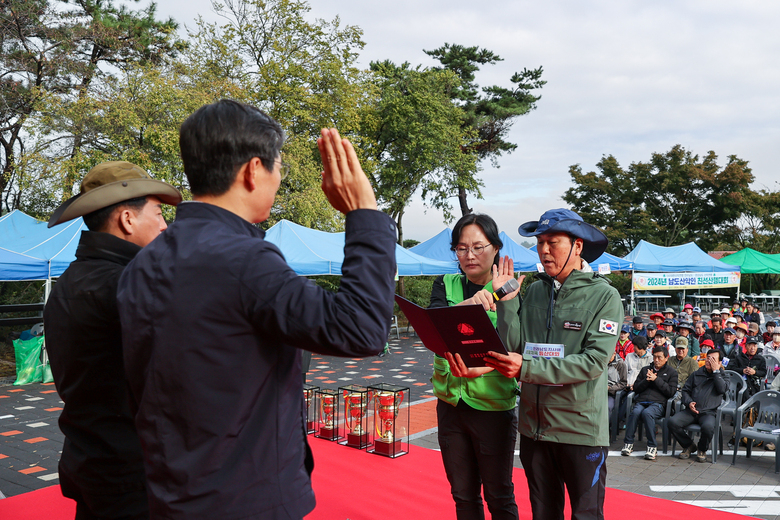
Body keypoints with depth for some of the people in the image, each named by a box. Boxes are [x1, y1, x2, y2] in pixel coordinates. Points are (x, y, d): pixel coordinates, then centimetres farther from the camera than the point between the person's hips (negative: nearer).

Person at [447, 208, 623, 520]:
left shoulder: (604, 295, -9)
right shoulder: (534, 291, 4)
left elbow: (594, 361, -19)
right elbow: (513, 347, -2)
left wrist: (527, 368, -24)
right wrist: (506, 298, -10)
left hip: (581, 428, -4)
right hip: (534, 425, 5)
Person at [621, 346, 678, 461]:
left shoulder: (671, 372, 16)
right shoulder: (645, 369, 26)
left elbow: (671, 392, 2)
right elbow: (636, 388, 20)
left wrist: (656, 379, -5)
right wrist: (646, 380, 2)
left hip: (658, 403, -3)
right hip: (641, 401, 3)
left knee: (647, 413, -36)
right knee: (635, 412, -33)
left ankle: (652, 447, -28)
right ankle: (628, 443, -27)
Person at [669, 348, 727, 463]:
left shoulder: (722, 375, 11)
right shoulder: (697, 374, 19)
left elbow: (722, 389, -11)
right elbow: (685, 390, 18)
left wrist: (715, 371, -9)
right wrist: (689, 402, -2)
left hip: (708, 412, -3)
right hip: (690, 411, 3)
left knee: (708, 427, -37)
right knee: (672, 422, -24)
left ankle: (702, 450, -2)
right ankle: (688, 445, 5)